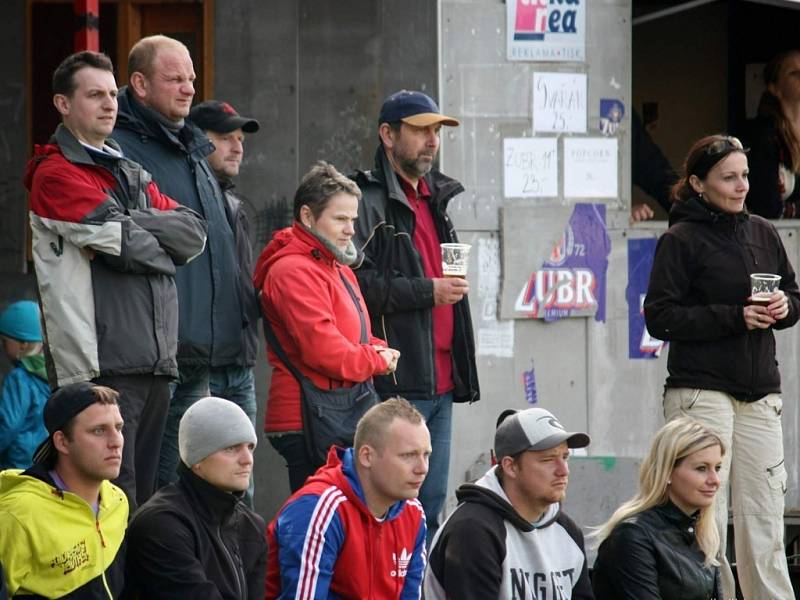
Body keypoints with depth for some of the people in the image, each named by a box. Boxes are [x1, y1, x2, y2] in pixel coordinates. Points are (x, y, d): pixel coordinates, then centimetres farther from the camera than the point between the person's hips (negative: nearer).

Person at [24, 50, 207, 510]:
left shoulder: (131, 174, 23)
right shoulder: (57, 173, -3)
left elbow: (195, 233, 9)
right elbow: (126, 244, -13)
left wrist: (131, 227, -6)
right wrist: (163, 248, 7)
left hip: (154, 361, 8)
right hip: (101, 364, -8)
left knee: (145, 498, 10)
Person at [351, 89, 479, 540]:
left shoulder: (437, 199, 22)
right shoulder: (370, 202, -8)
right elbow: (356, 282, -21)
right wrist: (427, 291, -15)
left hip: (441, 380, 9)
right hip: (397, 381, -9)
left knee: (431, 504, 11)